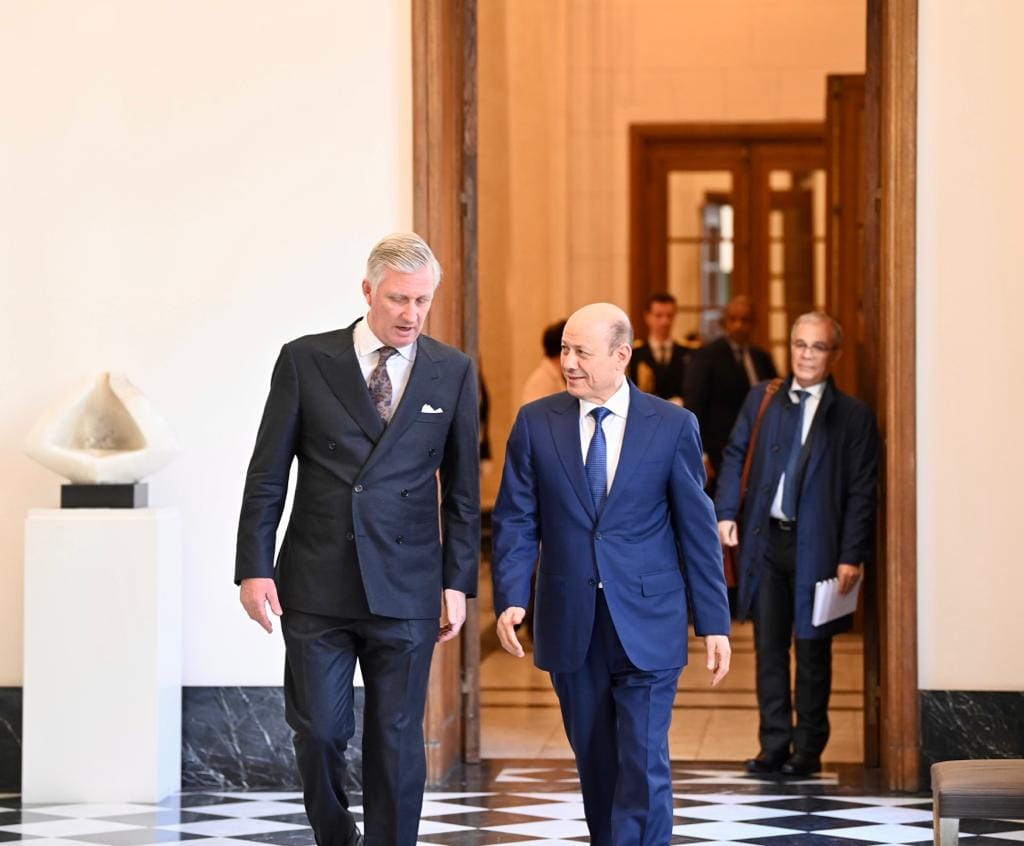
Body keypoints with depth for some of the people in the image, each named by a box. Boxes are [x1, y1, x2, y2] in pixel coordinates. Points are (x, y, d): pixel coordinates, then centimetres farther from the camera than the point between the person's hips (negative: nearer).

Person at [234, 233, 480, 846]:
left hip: (405, 589, 0)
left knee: (397, 740, 3)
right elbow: (268, 475, 3)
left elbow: (462, 488, 7)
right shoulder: (306, 360, 1)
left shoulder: (452, 372, 4)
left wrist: (458, 582, 2)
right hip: (315, 585, 0)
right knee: (319, 731, 2)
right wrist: (254, 567, -2)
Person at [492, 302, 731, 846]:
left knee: (644, 765, -6)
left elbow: (697, 529, 1)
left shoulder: (672, 426, -1)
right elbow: (516, 521, 2)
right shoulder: (536, 422, 3)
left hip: (646, 624, -2)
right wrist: (511, 598, -13)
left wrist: (714, 622, -1)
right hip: (569, 624, 2)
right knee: (596, 764, 11)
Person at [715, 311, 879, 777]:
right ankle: (774, 744, 15)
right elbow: (735, 455, 12)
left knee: (812, 649, 6)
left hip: (816, 546, -3)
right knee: (769, 646, 7)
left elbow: (862, 492, -5)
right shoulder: (761, 399, 7)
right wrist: (726, 511, -2)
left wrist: (852, 556, -10)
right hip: (766, 540, 3)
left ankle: (808, 748, 15)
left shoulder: (853, 416, -4)